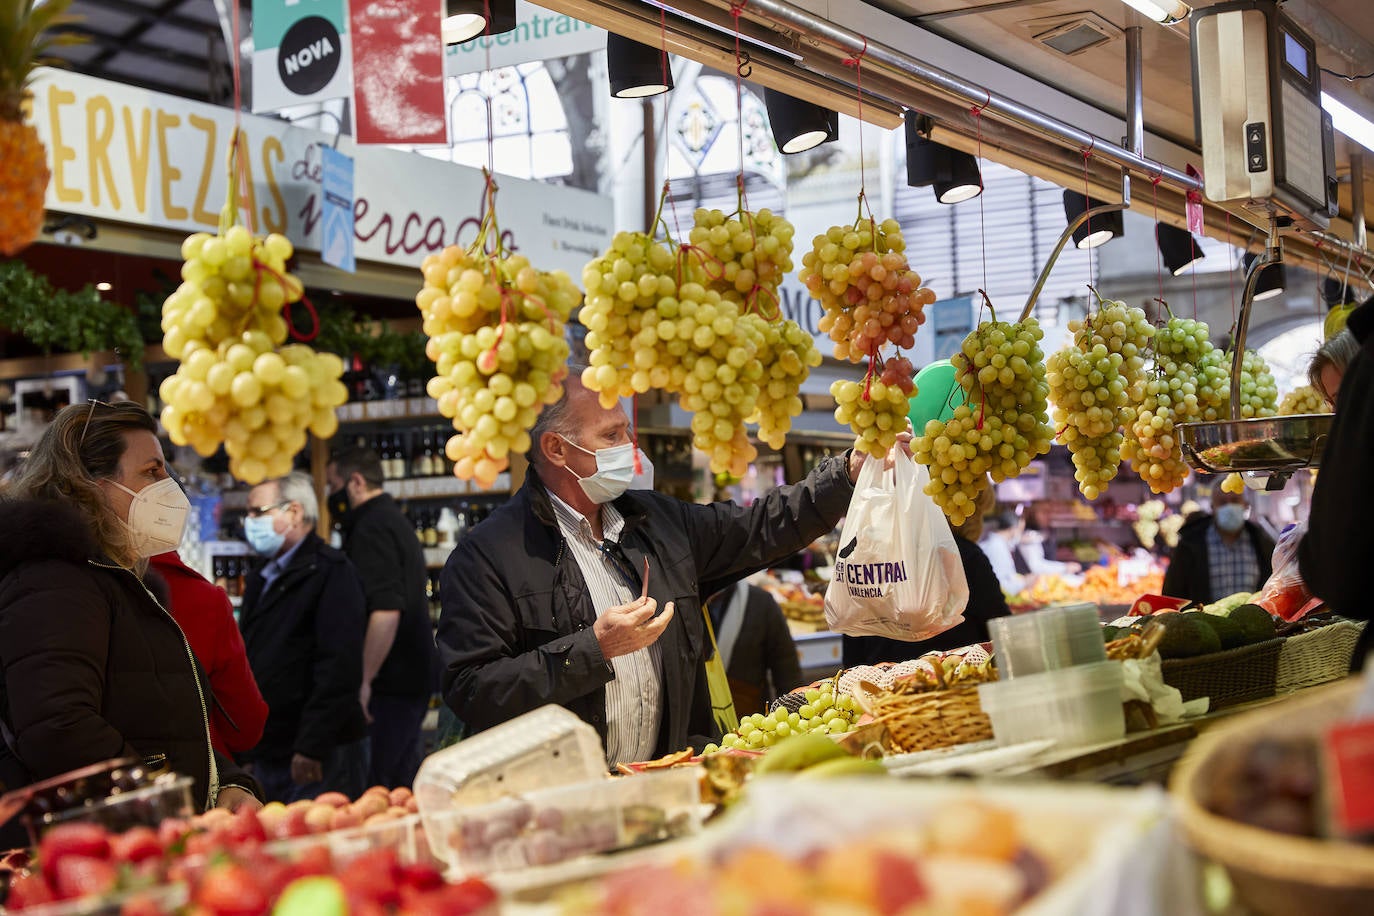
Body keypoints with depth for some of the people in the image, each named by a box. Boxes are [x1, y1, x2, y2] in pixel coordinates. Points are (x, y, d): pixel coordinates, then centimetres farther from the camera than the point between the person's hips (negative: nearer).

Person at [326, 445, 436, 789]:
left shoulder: (372, 528, -13)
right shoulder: (396, 520, 20)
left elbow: (386, 611, -24)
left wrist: (364, 681, -23)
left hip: (389, 684, -10)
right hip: (413, 679, 11)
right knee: (403, 785, 14)